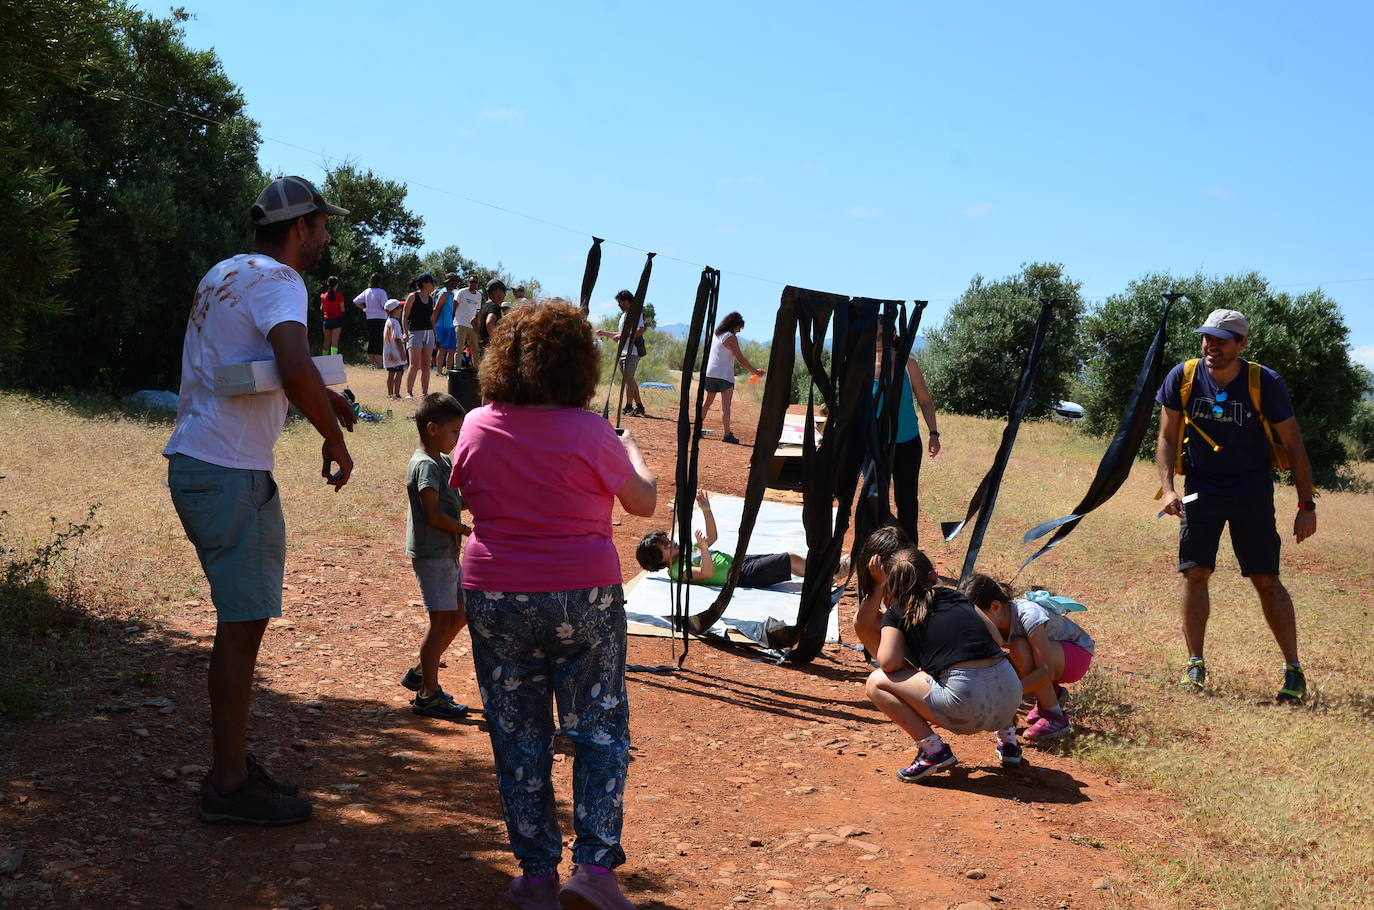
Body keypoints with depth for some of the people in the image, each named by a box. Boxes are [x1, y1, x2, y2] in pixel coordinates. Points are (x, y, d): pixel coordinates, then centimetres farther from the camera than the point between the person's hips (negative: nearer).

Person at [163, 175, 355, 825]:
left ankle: (230, 766, 25)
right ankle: (230, 784, 3)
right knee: (243, 621, -4)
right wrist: (335, 440, -17)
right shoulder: (276, 281, -14)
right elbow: (296, 373, -32)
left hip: (197, 462, 10)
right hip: (228, 473, -10)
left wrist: (319, 396, 25)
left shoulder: (226, 274, 17)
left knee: (243, 618, 16)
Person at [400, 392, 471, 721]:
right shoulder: (426, 465, -16)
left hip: (448, 553, 10)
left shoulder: (444, 462, 14)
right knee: (441, 621, -7)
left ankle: (419, 673, 28)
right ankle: (428, 695, 1)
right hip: (432, 554, -10)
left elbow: (455, 501, 23)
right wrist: (466, 529, -13)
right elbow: (433, 515, -22)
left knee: (460, 615, 16)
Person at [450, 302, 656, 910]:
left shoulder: (476, 428, -1)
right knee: (600, 729, 9)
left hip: (494, 600, 3)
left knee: (519, 738, 11)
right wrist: (632, 451, 21)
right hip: (583, 597, -3)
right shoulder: (590, 434, -12)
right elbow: (644, 503, 2)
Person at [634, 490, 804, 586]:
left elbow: (711, 537, 21)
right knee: (791, 560, -10)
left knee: (791, 558, 7)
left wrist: (706, 511, 9)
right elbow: (707, 573, -27)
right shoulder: (677, 570, -14)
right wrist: (703, 548, -42)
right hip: (742, 575, -9)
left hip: (740, 561, 9)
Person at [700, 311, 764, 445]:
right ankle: (727, 434, -16)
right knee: (725, 405, -10)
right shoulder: (731, 337, -8)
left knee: (707, 403, 18)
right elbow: (740, 358, -9)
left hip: (710, 374, 7)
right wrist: (755, 371, -3)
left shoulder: (715, 335, 13)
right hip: (724, 375, -7)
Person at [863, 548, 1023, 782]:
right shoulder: (957, 597, 21)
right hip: (1011, 697, 6)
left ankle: (932, 748, -1)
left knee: (876, 683, 8)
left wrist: (910, 664, 19)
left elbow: (888, 662, -4)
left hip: (969, 706, -5)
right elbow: (997, 640, 18)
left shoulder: (896, 613, 9)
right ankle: (1008, 737, 28)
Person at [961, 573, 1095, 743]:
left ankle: (1054, 718, -21)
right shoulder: (995, 622, -13)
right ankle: (1052, 694, 7)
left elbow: (1046, 672, -38)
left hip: (1078, 654, -7)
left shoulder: (1028, 616, -33)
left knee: (1020, 647, -34)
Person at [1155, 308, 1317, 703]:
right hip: (1201, 489, 2)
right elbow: (1167, 437, -1)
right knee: (1194, 573, -6)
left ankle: (1294, 670, 8)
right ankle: (1195, 664, 6)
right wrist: (1167, 488, -14)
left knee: (1266, 581, -2)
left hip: (1253, 492, -2)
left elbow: (1293, 443, -7)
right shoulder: (1183, 377, -10)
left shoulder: (1265, 383, -15)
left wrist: (1307, 505, -8)